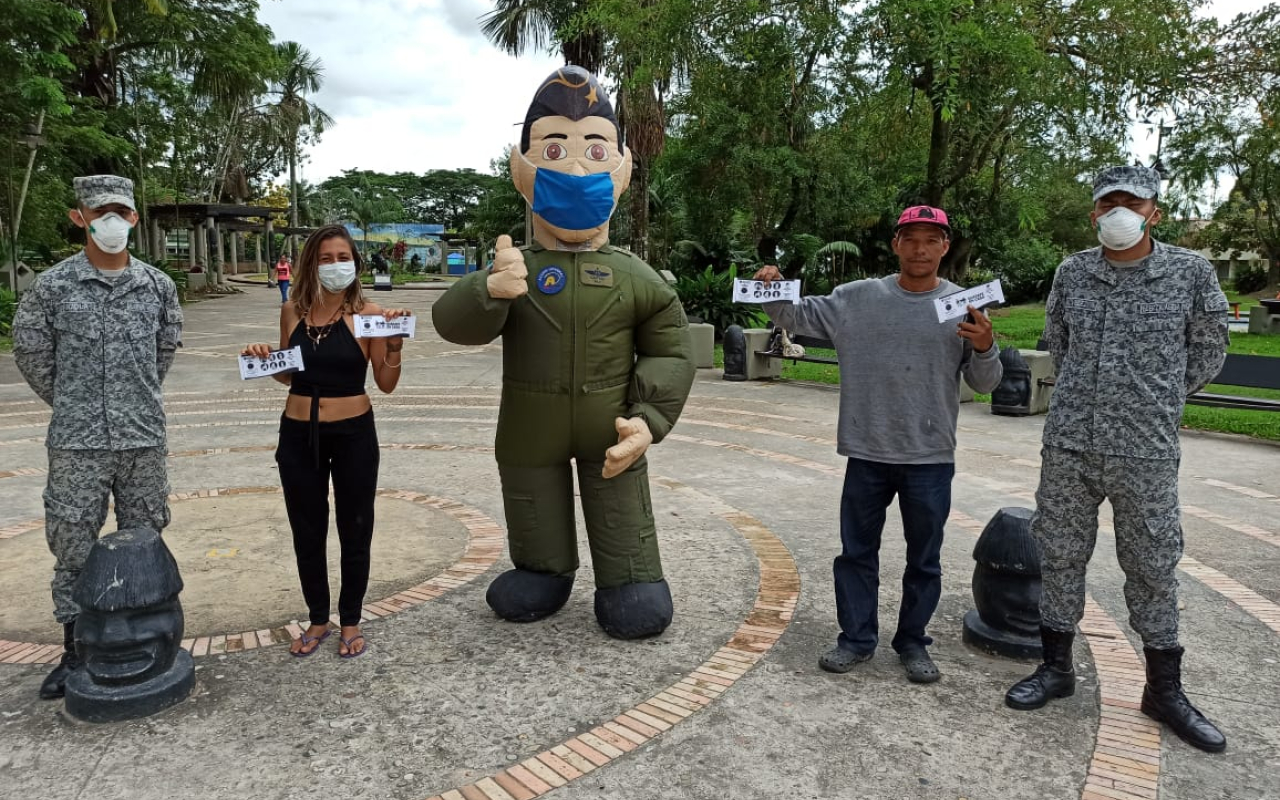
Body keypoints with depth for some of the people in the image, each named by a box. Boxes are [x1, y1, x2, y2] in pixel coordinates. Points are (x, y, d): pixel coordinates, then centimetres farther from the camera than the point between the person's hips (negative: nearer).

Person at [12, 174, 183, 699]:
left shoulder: (158, 286, 3)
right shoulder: (52, 287, -3)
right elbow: (31, 351, 7)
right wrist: (71, 402, 10)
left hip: (144, 440, 2)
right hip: (77, 443, -2)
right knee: (73, 548, 6)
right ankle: (76, 651, 21)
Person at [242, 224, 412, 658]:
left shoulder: (367, 313, -8)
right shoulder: (292, 310, 2)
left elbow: (386, 383, -7)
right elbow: (288, 374, 14)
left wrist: (394, 342, -21)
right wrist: (264, 358, -5)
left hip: (353, 433, -3)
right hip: (298, 434, 3)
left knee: (354, 530, 10)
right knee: (307, 532, 13)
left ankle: (350, 621, 28)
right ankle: (318, 618, 32)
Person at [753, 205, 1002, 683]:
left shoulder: (965, 307, -1)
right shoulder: (857, 299, 0)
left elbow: (984, 384, 1)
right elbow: (797, 317, 5)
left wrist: (984, 349, -20)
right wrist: (772, 292, -16)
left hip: (930, 458, 0)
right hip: (867, 454, 1)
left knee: (924, 559, 13)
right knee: (857, 552, 11)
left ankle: (913, 642, 31)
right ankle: (857, 637, 27)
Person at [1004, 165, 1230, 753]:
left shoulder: (1191, 273, -1)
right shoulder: (1071, 273, 4)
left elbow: (1208, 352, 10)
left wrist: (1157, 403, 14)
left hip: (1146, 452, -2)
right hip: (1069, 446, 2)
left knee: (1154, 569, 8)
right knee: (1060, 558, 9)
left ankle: (1164, 691, 24)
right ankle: (1056, 668, 26)